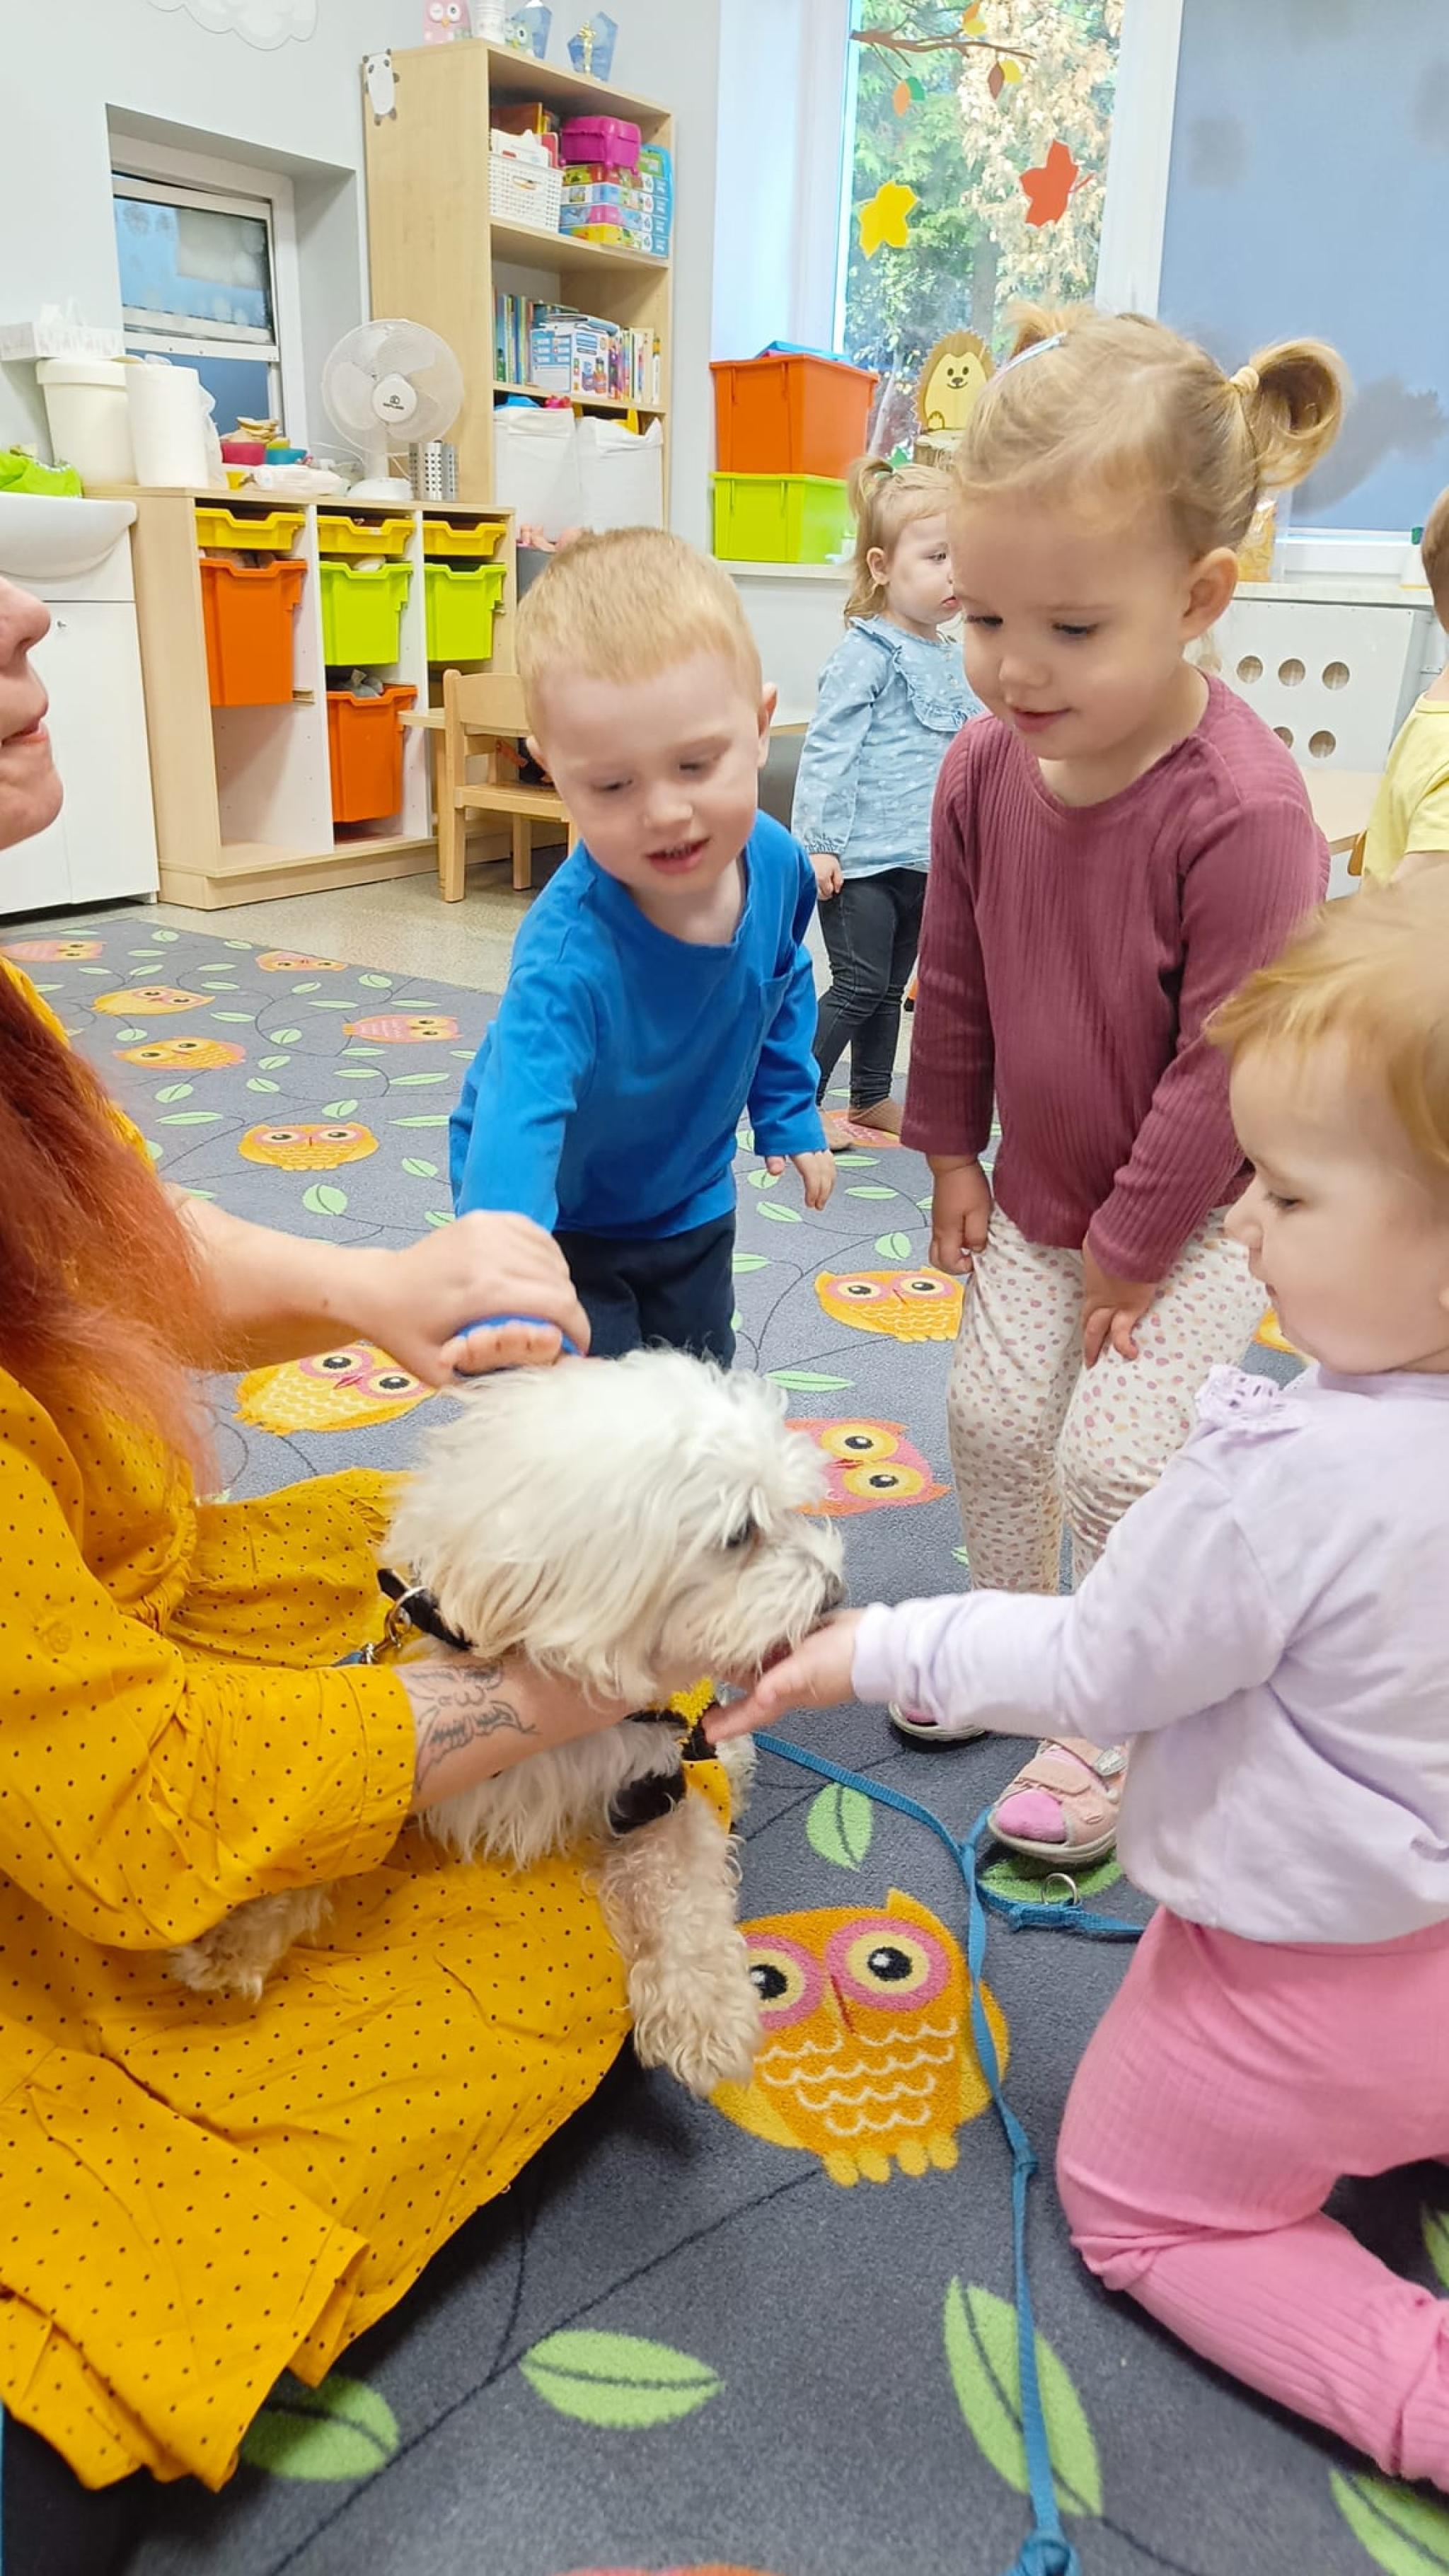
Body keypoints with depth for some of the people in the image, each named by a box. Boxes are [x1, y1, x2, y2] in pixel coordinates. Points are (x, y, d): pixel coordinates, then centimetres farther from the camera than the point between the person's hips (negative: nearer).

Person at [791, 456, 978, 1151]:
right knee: (858, 986, -6)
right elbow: (826, 751, -16)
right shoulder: (865, 656, -13)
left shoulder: (949, 660, 12)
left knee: (890, 988, 16)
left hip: (919, 858, 8)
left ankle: (871, 1100, 28)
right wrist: (817, 843, -21)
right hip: (860, 858, -8)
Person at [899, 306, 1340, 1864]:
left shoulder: (1244, 811, -30)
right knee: (992, 1416, 13)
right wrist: (952, 1153, 7)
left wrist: (1136, 1245, -15)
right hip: (1039, 1192, 6)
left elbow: (1225, 1067, -24)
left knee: (1116, 1455, -3)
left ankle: (1110, 1718, 21)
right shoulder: (984, 768, -10)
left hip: (1198, 1211, -6)